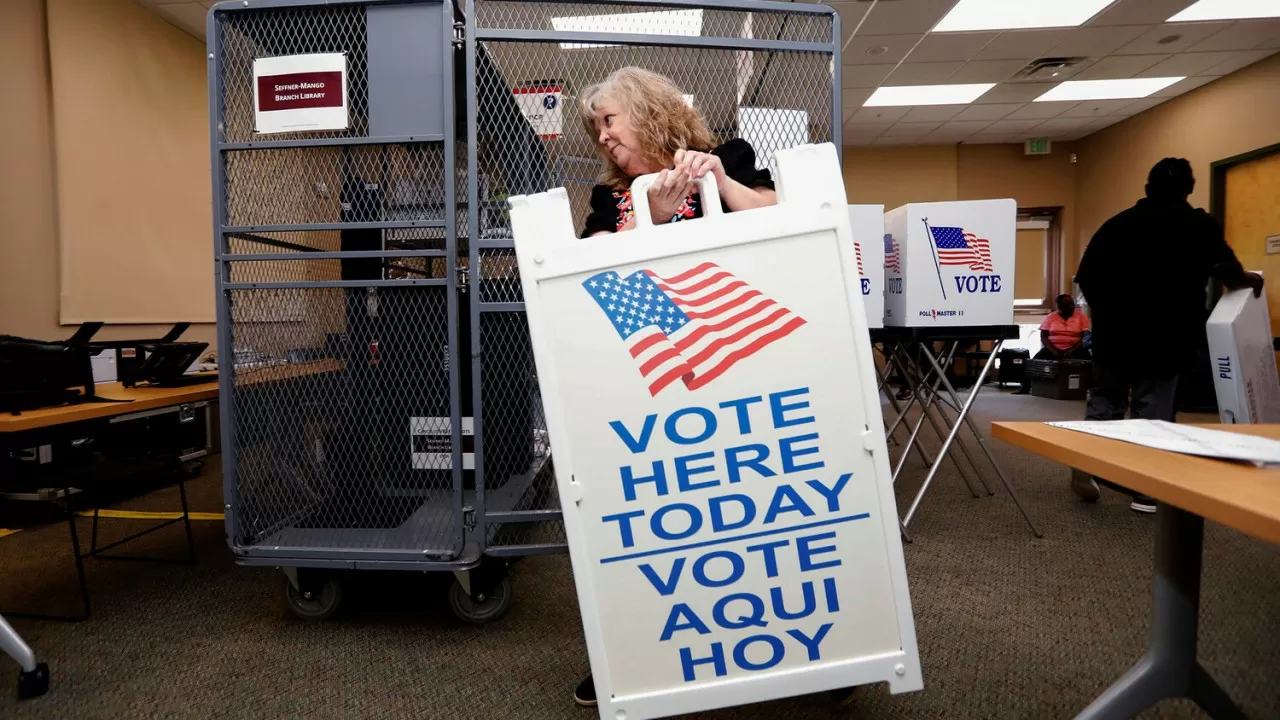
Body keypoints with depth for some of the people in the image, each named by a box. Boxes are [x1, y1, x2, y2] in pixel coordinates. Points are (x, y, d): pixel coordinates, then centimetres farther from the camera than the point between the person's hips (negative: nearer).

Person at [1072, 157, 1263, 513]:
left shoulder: (1116, 224, 7)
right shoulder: (1200, 225, -1)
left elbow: (1086, 277, 3)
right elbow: (1223, 267, -13)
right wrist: (1248, 281, 8)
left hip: (1114, 334, 3)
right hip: (1164, 337, -2)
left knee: (1104, 402, 14)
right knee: (1155, 412, 2)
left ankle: (1086, 467, 8)